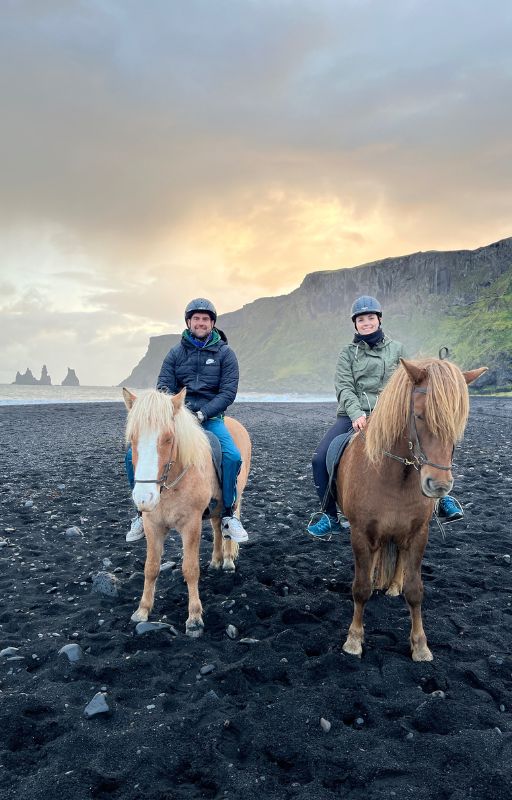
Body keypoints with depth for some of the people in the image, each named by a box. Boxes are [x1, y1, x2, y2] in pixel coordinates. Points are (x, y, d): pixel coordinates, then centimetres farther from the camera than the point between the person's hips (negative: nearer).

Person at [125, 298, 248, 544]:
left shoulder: (225, 353, 5)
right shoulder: (176, 353, 10)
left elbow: (228, 392, -3)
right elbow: (163, 387, 3)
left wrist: (202, 413, -16)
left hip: (210, 418, -2)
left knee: (233, 456, -30)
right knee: (134, 454, -15)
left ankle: (229, 516, -8)